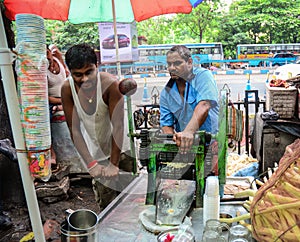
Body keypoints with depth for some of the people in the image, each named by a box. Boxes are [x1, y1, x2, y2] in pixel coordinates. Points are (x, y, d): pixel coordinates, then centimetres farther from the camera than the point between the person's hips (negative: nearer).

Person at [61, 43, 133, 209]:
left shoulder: (111, 84, -25)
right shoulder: (67, 89, -15)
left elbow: (118, 126, -23)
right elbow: (74, 130, -12)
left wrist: (114, 164, -22)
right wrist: (91, 163, -17)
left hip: (121, 150, -2)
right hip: (97, 155, 2)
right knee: (106, 203, 9)